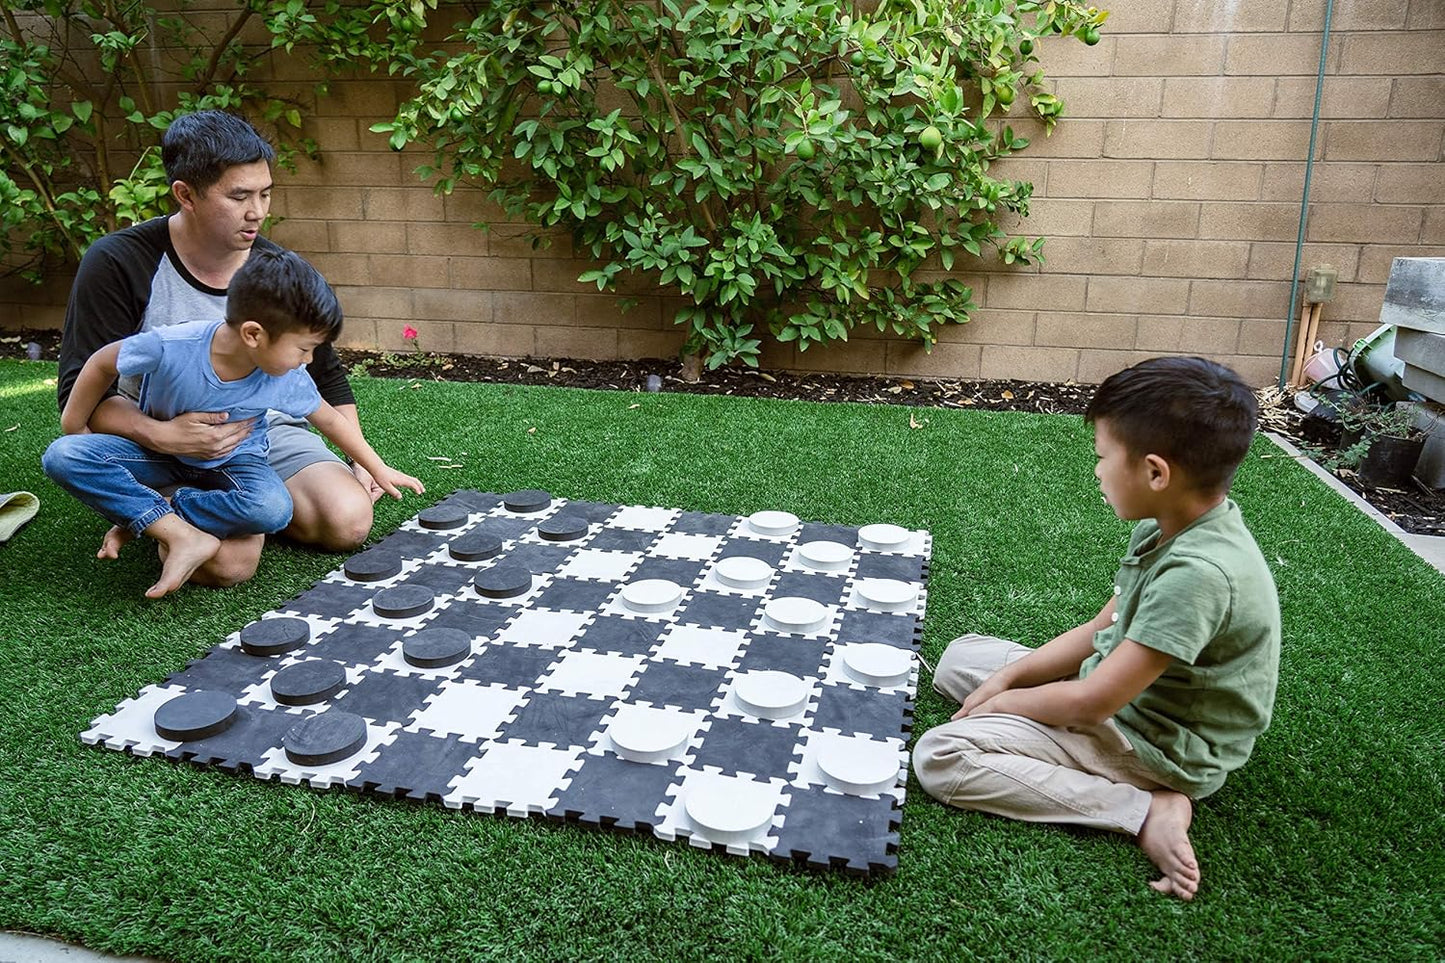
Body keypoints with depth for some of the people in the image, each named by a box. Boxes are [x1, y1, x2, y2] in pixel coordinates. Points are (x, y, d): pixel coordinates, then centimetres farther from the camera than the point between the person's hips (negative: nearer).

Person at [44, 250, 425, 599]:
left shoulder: (288, 380, -23)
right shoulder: (170, 346, -31)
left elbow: (330, 420, -4)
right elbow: (103, 364, -12)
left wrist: (379, 469, 4)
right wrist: (73, 427, -2)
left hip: (232, 459, 0)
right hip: (158, 450, 0)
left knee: (273, 509, -33)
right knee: (63, 456, -26)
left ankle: (141, 518, -15)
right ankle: (186, 536, -29)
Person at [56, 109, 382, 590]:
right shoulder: (118, 264, -14)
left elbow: (327, 375, 10)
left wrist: (361, 460, 0)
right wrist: (160, 436, -32)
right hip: (165, 443, -3)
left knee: (349, 522, -20)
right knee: (229, 560, -28)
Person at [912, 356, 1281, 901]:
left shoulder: (1199, 571, -32)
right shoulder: (1165, 527, -3)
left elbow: (1092, 701, -27)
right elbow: (1101, 630, 8)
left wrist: (1000, 703, -10)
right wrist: (1008, 676, -1)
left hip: (1155, 747, -10)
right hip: (1125, 691, 10)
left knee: (940, 758, -19)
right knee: (960, 656, 15)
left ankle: (1146, 810, -12)